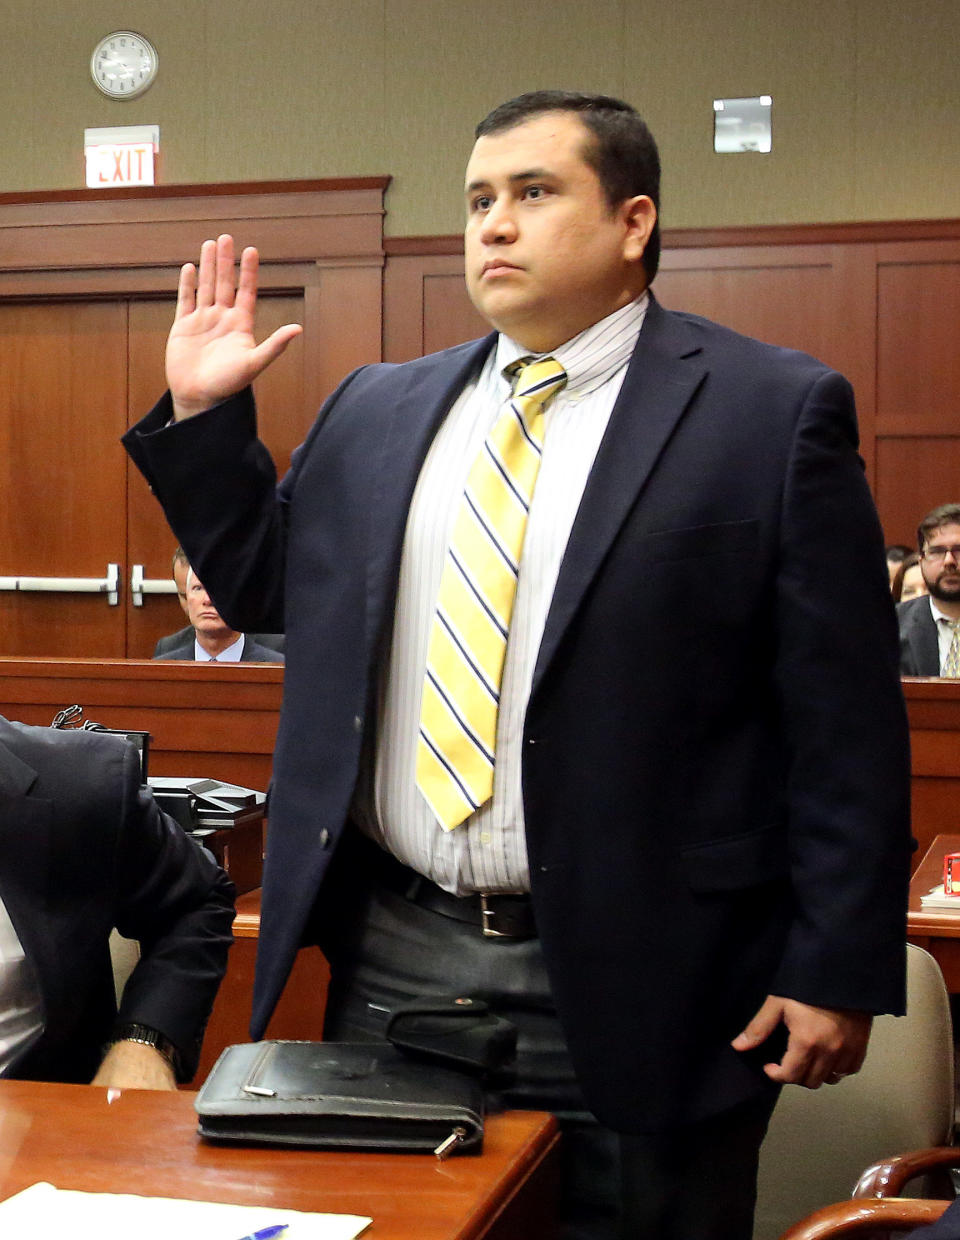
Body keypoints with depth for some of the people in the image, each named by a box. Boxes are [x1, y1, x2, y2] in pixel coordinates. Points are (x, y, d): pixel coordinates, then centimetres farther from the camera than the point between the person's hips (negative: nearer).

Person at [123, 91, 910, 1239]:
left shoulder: (775, 412, -6)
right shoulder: (377, 410, 11)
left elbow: (845, 721, -8)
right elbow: (264, 585, 20)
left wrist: (838, 970, -11)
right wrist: (204, 413, 8)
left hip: (630, 985, -4)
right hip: (393, 959, 5)